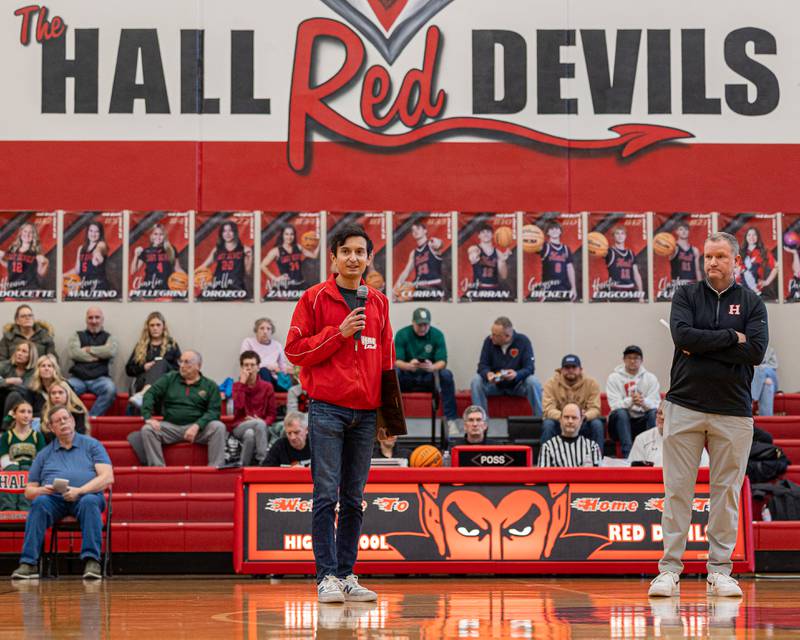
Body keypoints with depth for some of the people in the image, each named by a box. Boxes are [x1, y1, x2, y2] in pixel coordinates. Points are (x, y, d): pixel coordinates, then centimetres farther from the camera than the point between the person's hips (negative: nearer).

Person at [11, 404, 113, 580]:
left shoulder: (91, 445, 15)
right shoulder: (44, 454, 23)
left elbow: (107, 478, 1)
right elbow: (29, 491, 20)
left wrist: (79, 490, -14)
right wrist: (40, 490, -5)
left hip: (85, 495, -2)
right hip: (53, 498, 2)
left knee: (89, 501, -37)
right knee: (39, 503, -32)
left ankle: (92, 561, -45)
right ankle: (28, 564, -40)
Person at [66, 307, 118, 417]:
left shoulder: (108, 337, 18)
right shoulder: (78, 336, 20)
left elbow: (111, 351, -5)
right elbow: (73, 352, -1)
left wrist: (89, 350, 2)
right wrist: (97, 356, -1)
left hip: (100, 378, 0)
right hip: (78, 378, 0)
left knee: (110, 389, -35)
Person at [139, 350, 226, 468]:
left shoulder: (210, 386, 8)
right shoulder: (169, 379, 12)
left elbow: (213, 411, -3)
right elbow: (150, 394, 4)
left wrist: (197, 426, -19)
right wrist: (148, 417, -14)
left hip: (198, 428, -1)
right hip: (170, 427, 1)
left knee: (218, 427, -29)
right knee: (147, 430, -24)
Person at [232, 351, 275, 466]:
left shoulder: (267, 387, 10)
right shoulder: (237, 386, 9)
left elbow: (271, 414, 8)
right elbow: (238, 407, -10)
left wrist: (264, 422, -15)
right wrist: (242, 383, -8)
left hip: (260, 426, 1)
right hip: (240, 427, -1)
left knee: (250, 434, -37)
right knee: (259, 424, -36)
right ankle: (263, 461, -36)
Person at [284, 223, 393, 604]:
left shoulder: (378, 302, 13)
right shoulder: (315, 298, 1)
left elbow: (387, 359, 16)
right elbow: (294, 349, -3)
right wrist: (339, 332, -12)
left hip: (365, 413, 4)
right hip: (327, 409, -4)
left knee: (354, 498, 7)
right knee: (326, 495, -7)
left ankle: (347, 576, 12)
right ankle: (327, 577, -5)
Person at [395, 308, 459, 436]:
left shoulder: (437, 335, -5)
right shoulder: (402, 334, -6)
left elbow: (442, 361, -13)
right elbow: (396, 361, -14)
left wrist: (432, 367, -37)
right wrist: (409, 366, -38)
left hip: (429, 378, 0)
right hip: (407, 379, 0)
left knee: (446, 375, -29)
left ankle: (451, 420, -26)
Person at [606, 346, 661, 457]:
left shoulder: (650, 378, 5)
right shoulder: (614, 377, 1)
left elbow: (656, 404, -8)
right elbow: (614, 405, -12)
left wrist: (644, 402, -33)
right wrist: (630, 401, -35)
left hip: (643, 421, 1)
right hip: (621, 421, -1)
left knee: (655, 413, -28)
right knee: (621, 412, -33)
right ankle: (628, 455, -41)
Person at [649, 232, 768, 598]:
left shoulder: (751, 303, 7)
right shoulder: (686, 296, 7)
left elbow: (757, 351, -8)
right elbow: (683, 335, -11)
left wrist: (702, 346, -9)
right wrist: (732, 337, -9)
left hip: (733, 411, 1)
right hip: (685, 406, 0)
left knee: (727, 493, 3)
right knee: (677, 490, -1)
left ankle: (720, 571, 9)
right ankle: (669, 570, 1)